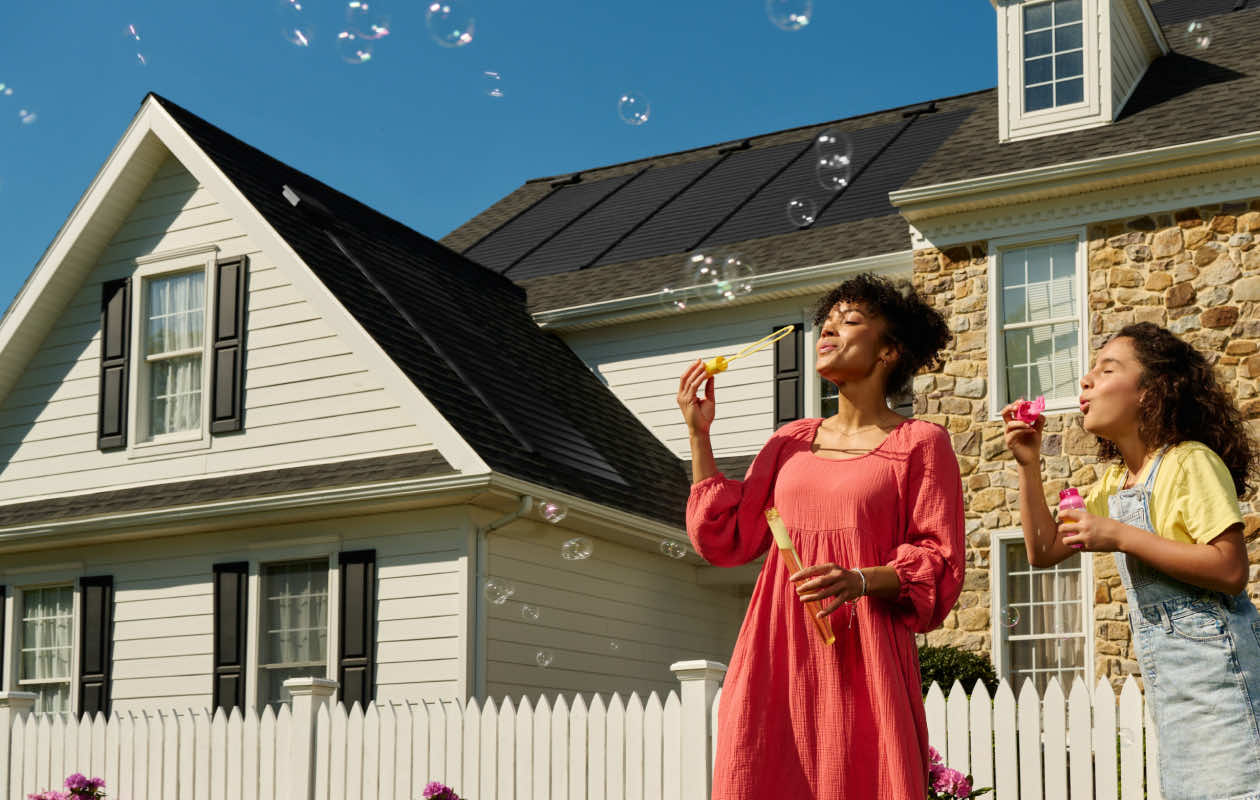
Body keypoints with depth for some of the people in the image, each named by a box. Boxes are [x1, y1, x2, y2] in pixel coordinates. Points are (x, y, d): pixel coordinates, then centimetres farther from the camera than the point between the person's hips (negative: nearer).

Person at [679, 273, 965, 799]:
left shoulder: (920, 443, 4)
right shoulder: (791, 441, 18)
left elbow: (940, 564, -2)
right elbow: (726, 541, 13)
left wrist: (862, 581, -20)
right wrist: (699, 433, 11)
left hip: (861, 659, -3)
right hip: (778, 659, 4)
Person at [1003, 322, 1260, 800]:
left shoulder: (1189, 462, -13)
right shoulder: (1115, 480, 14)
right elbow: (1044, 551, 15)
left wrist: (1120, 537, -22)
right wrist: (1028, 465, 5)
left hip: (1212, 657, -9)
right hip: (1162, 668, 9)